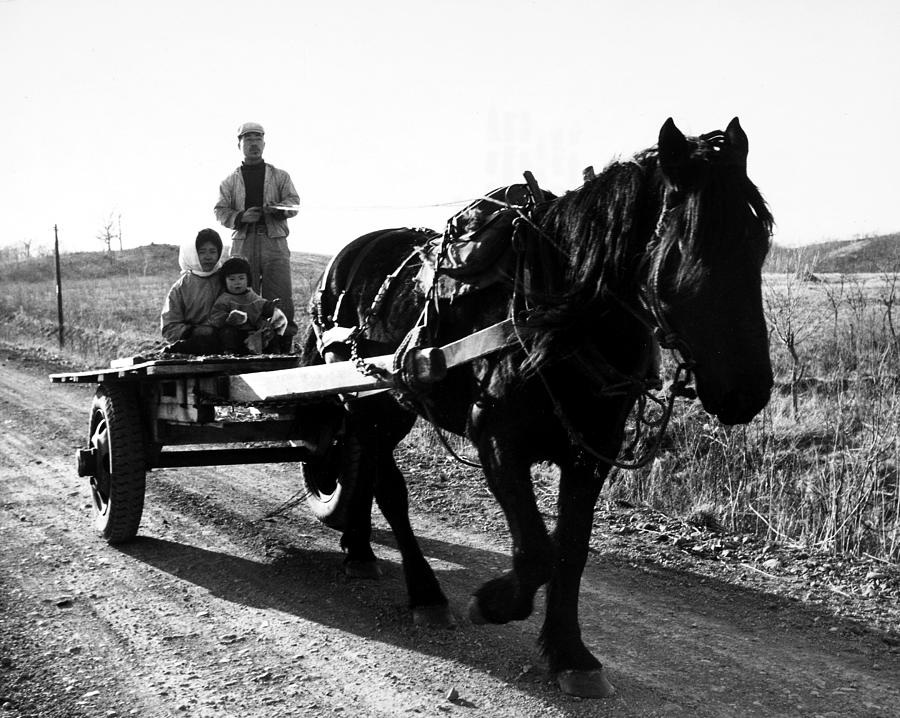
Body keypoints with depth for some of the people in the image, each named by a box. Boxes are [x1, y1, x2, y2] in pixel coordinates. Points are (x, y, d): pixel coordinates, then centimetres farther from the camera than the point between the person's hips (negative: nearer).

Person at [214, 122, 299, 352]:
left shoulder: (280, 176, 16)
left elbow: (294, 202, 4)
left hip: (274, 241, 0)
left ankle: (285, 347, -5)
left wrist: (278, 209, -18)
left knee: (280, 297, -8)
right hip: (243, 242, 1)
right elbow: (221, 212, 8)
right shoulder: (230, 181, 16)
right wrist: (241, 217, -12)